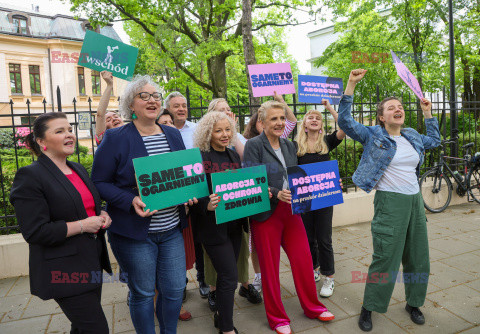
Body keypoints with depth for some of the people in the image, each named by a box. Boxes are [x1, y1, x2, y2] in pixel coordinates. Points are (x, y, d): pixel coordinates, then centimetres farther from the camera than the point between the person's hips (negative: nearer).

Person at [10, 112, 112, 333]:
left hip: (91, 263, 8)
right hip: (63, 271, -8)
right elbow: (35, 232, -19)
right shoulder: (29, 176, -13)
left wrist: (102, 215, 3)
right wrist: (82, 225, -18)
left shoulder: (79, 169, 11)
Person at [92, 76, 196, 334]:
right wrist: (131, 201, -22)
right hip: (134, 232, -4)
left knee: (175, 289, 12)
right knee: (143, 293, 10)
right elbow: (99, 182, -7)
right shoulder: (115, 139, -7)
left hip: (171, 229, 5)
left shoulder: (173, 135, 8)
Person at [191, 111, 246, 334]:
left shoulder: (234, 156, 8)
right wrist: (207, 205, -32)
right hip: (213, 226, -6)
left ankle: (221, 316, 39)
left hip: (234, 223, 6)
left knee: (226, 274, 18)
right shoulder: (199, 158, -13)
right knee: (230, 277, -1)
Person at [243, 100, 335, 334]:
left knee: (303, 260, 10)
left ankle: (312, 307, 34)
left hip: (291, 210, 6)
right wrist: (276, 194, -28)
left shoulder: (289, 145, 12)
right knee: (270, 267, 7)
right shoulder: (254, 145, -8)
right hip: (266, 213, -5)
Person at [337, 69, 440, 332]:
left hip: (415, 201, 7)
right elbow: (345, 121, -14)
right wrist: (351, 85, -18)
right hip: (390, 202, -6)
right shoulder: (373, 136, -5)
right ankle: (368, 308, 14)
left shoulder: (411, 136, 12)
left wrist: (427, 113, 25)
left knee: (418, 258, 15)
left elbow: (434, 141, 32)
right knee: (385, 259, -4)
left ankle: (414, 303, 36)